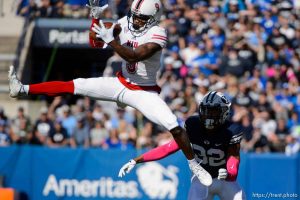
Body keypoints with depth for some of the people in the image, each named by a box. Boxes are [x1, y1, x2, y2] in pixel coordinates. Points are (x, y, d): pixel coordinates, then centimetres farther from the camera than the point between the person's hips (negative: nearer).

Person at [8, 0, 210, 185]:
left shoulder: (157, 33, -21)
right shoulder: (125, 23, -5)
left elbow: (134, 56, -33)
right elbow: (95, 43, 1)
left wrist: (110, 40, -40)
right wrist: (96, 18, -14)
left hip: (144, 91, -5)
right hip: (120, 84, 5)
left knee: (175, 128, -19)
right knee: (74, 86, -5)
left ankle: (194, 165, 0)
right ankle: (22, 89, -5)